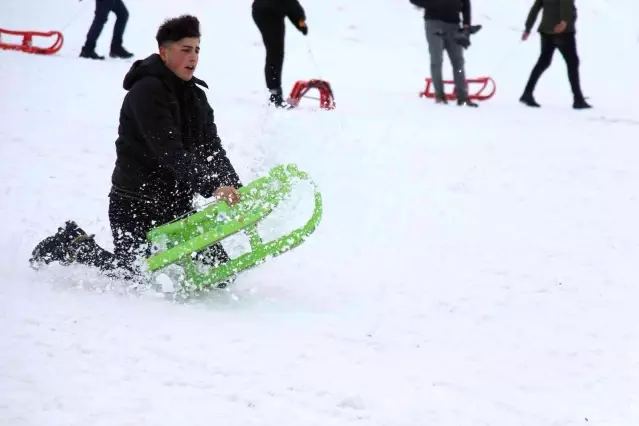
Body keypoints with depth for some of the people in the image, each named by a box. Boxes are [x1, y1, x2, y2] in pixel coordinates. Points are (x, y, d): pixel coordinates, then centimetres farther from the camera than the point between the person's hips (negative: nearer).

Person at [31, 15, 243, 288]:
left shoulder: (195, 96, 11)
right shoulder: (146, 91, -17)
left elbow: (213, 150, 5)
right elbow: (169, 151, -28)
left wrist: (235, 190, -12)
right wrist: (210, 188, -37)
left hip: (176, 204, 8)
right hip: (135, 206, -8)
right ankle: (74, 245, 15)